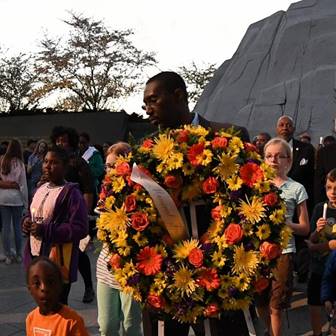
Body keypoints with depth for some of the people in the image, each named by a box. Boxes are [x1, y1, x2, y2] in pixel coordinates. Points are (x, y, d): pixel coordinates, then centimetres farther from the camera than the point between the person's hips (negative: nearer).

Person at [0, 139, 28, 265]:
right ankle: (18, 254, 16)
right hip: (16, 197, -1)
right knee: (17, 226, 9)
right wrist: (26, 201, 2)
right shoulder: (19, 163, -5)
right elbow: (23, 184, -3)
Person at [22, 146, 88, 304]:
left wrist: (46, 231, -21)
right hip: (36, 257, 8)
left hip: (57, 261, -8)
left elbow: (80, 228, -20)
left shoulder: (71, 193, -14)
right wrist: (26, 222, 2)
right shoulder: (41, 189, 12)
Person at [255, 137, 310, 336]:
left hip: (283, 251, -3)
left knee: (275, 306, 0)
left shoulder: (296, 189, 1)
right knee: (260, 303, 10)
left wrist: (283, 223, -15)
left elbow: (305, 228, 1)